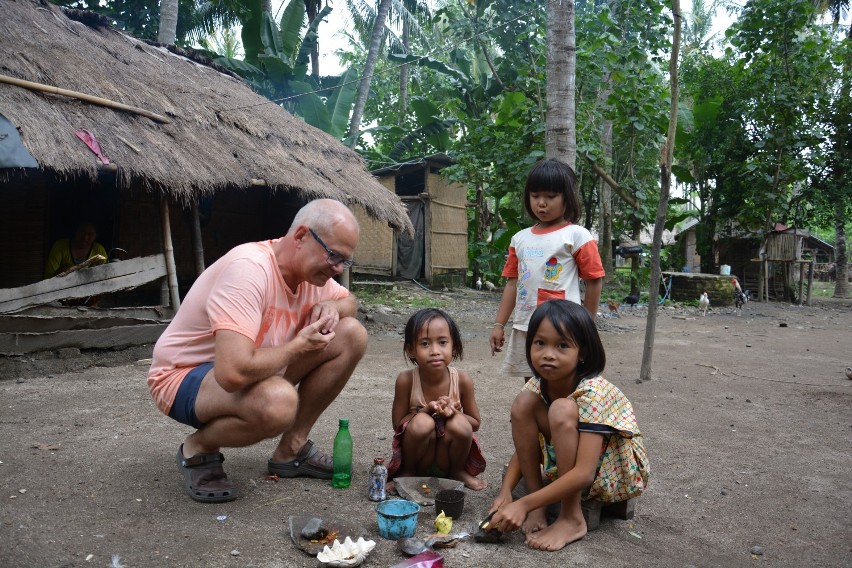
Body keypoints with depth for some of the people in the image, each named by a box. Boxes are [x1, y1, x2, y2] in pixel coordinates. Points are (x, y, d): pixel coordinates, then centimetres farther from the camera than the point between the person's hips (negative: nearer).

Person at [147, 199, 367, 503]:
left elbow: (348, 301, 16)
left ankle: (292, 449, 5)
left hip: (251, 369, 9)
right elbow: (234, 373, -42)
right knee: (278, 403, -41)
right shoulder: (249, 269, -32)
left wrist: (331, 308, -10)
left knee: (352, 335, -6)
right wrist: (299, 345, -24)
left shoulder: (310, 268, -6)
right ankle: (198, 449, -5)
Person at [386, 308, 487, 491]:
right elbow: (397, 424, -9)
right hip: (418, 457, -1)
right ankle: (408, 473, -2)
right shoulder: (406, 380, -19)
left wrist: (454, 412, -23)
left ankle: (458, 471, 3)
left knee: (460, 425, -28)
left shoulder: (462, 380, -15)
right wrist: (427, 410, -26)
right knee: (422, 422, -31)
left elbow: (475, 423, -1)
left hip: (447, 455, 2)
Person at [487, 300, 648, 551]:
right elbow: (524, 445, -4)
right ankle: (539, 507, -10)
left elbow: (583, 474, -36)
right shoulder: (538, 386, -10)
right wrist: (505, 492, -21)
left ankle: (572, 519, -21)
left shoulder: (592, 392, -30)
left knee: (562, 410, -33)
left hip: (616, 471, -6)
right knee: (523, 403, -18)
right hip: (565, 464, 6)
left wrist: (523, 504, -37)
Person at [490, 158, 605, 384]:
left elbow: (594, 281, -3)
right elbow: (512, 282, 12)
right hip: (524, 328, 5)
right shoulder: (520, 238, 10)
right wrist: (499, 324, 9)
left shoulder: (577, 235, -5)